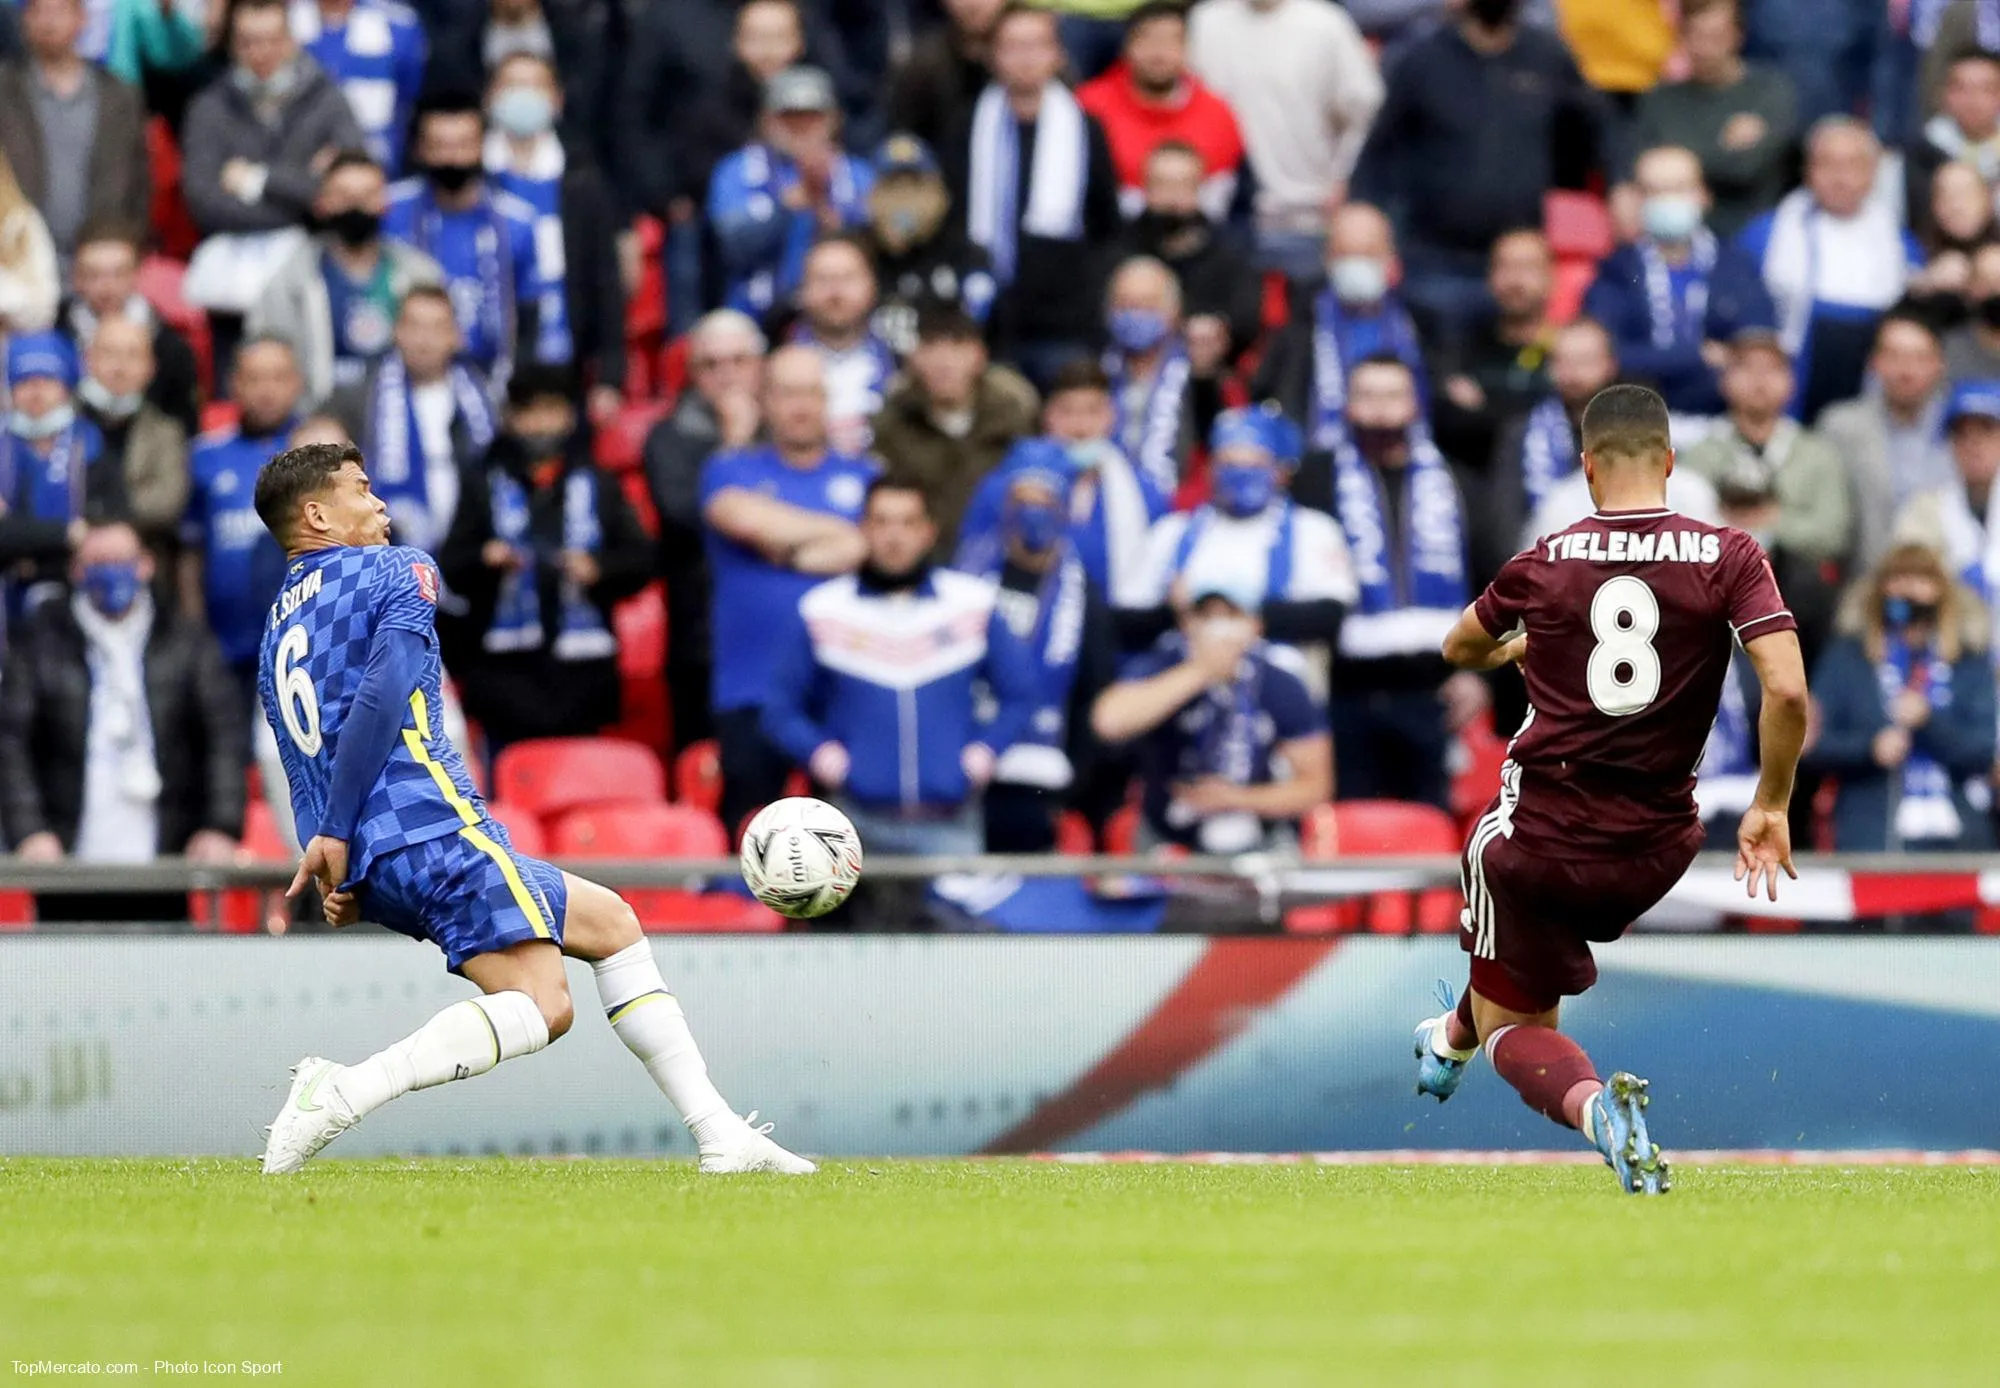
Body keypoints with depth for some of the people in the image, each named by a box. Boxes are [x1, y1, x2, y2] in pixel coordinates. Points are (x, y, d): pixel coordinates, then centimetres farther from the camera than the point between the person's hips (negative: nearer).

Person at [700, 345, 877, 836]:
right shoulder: (731, 472, 9)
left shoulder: (864, 479, 11)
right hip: (752, 690, 0)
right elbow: (743, 517, -12)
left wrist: (789, 552, -4)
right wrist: (834, 531, -1)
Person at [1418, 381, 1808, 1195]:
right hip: (1654, 848, 2)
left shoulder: (1544, 564, -3)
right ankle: (1455, 1037, 56)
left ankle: (1591, 1103, -21)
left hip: (1542, 836, -2)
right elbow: (1787, 691, -19)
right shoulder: (1729, 558, -8)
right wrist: (1772, 807, -3)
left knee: (1517, 1027, 10)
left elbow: (1458, 650, 17)